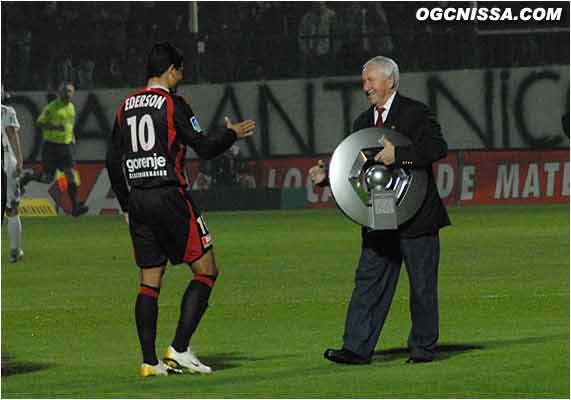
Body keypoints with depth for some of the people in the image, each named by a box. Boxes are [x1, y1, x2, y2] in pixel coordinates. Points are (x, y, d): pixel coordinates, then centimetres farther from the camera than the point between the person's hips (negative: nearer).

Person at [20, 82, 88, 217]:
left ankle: (75, 207, -10)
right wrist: (55, 127, -23)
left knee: (72, 174, -9)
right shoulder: (52, 107, -12)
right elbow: (40, 123, -11)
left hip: (66, 146, 5)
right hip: (51, 146, -5)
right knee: (47, 178, -1)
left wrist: (72, 136, 12)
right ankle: (28, 177, 31)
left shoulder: (71, 107, 9)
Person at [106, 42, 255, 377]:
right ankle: (179, 348, -7)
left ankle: (150, 361, 4)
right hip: (169, 196, -7)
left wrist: (127, 204, 22)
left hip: (137, 199, 7)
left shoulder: (126, 106, 13)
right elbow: (204, 147, -9)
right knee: (206, 270, 2)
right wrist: (232, 133, 9)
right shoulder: (172, 104, -7)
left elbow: (113, 160, 15)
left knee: (150, 281, 9)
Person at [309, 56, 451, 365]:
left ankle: (423, 347, 14)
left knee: (422, 284, 3)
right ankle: (357, 348, -3)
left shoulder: (416, 113, -6)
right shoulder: (363, 122, 14)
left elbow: (438, 147, -19)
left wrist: (398, 155, -26)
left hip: (416, 215, -6)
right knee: (369, 281, 0)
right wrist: (326, 175, -4)